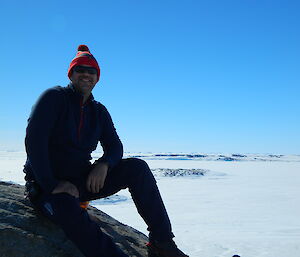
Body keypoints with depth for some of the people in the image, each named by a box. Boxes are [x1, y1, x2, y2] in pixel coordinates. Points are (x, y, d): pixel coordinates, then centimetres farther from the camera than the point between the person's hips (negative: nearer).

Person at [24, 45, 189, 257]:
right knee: (72, 213, -39)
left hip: (83, 181, 5)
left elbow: (115, 146, 8)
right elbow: (34, 140, -17)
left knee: (137, 167, -15)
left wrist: (104, 164, -17)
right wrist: (51, 184, -24)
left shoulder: (99, 111, 10)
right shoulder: (55, 97, -7)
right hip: (46, 183, -4)